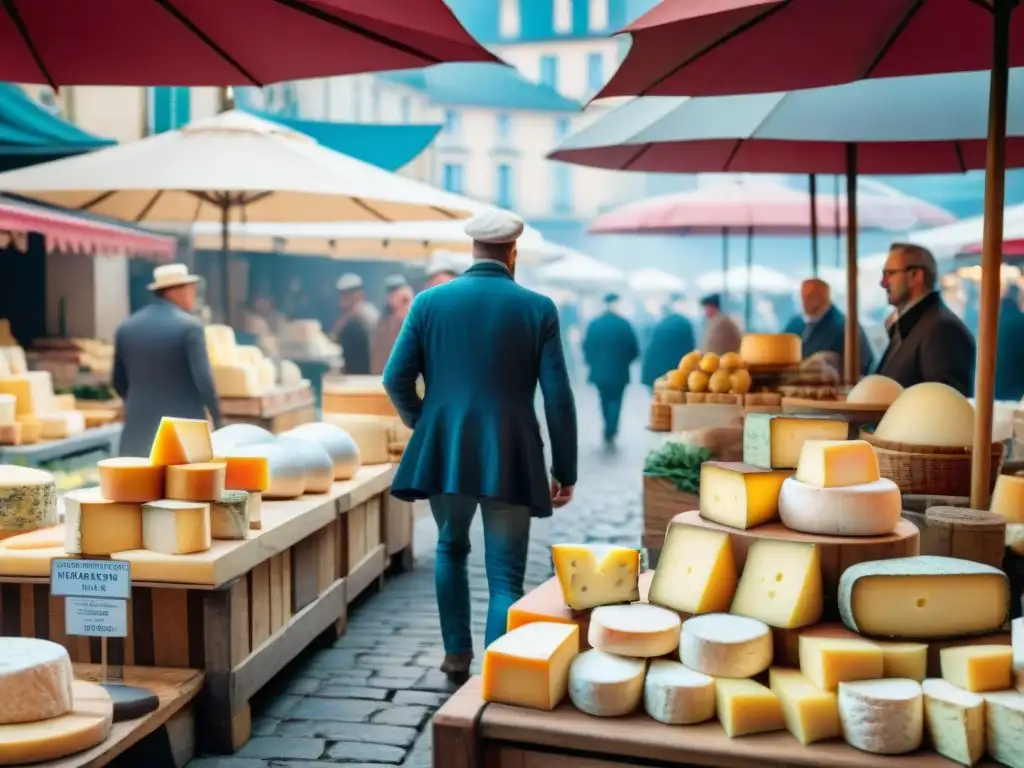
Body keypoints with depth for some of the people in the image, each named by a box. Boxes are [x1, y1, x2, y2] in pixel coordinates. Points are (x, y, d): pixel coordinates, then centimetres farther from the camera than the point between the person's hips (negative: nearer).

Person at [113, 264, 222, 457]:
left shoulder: (126, 327, 8)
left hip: (139, 429, 5)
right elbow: (203, 379, -15)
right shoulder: (190, 326, -10)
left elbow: (119, 382, 14)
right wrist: (217, 417, -3)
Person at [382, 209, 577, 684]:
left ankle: (457, 655, 30)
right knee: (505, 578, 5)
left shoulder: (429, 302, 1)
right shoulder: (538, 308, -2)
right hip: (510, 457, -2)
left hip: (444, 451, 2)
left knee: (451, 548, 27)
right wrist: (565, 471, 3)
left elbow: (396, 380, 0)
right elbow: (558, 397, -5)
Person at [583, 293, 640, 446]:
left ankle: (610, 431, 25)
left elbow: (587, 347, -1)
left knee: (605, 400, 18)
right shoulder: (624, 324, -8)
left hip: (599, 370, 2)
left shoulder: (594, 324, -3)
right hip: (619, 371, -2)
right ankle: (610, 433, -6)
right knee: (615, 401, 6)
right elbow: (634, 348, -6)